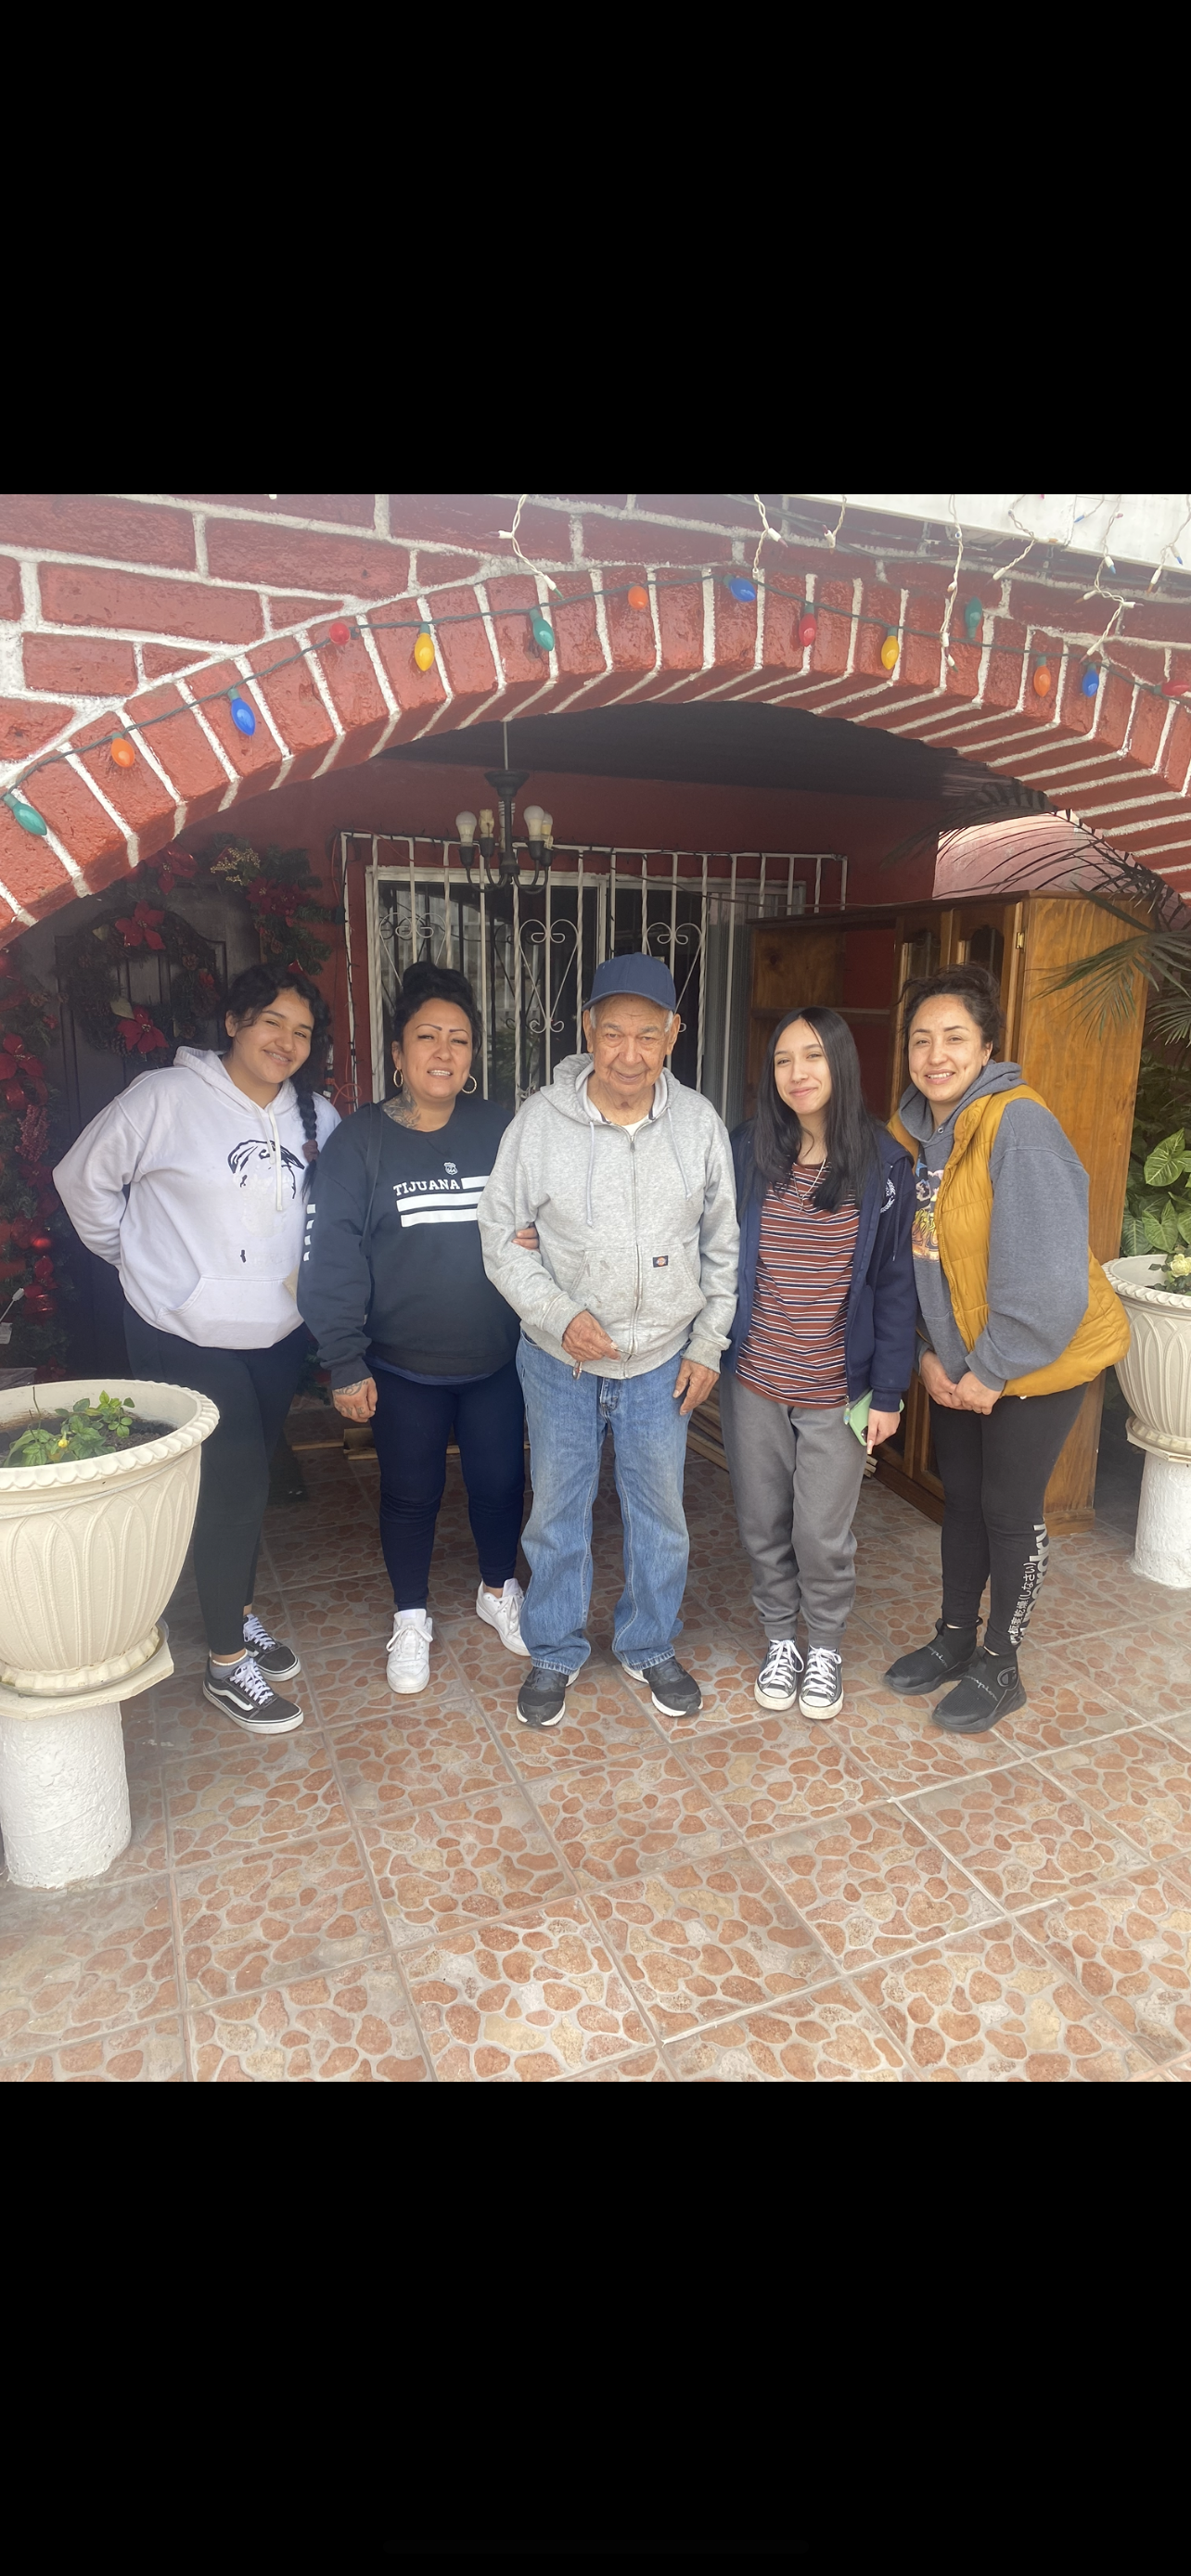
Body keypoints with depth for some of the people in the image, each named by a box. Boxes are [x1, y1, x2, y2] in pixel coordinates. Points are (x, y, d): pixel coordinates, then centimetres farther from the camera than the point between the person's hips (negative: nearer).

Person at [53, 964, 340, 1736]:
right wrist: (139, 1258, 0)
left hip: (279, 1335, 5)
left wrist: (310, 1286, 3)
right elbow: (84, 1179, -4)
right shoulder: (166, 1099, -14)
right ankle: (228, 1663, 13)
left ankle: (240, 1613, 39)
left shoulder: (317, 1119, 0)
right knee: (232, 1486, -4)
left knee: (250, 1479, 19)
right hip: (186, 1338, -5)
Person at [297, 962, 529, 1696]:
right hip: (402, 1366, -1)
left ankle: (499, 1590, 42)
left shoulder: (500, 1131, -3)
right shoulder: (361, 1141, -8)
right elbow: (333, 1256, -9)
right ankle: (411, 1620, 35)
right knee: (411, 1493, 13)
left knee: (500, 1479, 15)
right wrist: (346, 1363, -11)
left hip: (495, 1358, 2)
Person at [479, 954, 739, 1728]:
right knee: (557, 1511, 13)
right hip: (559, 1360, -1)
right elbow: (503, 1236, -6)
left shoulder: (700, 1123, -7)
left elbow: (722, 1244, 2)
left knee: (660, 1512, 15)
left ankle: (651, 1647, 38)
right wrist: (559, 1317, -19)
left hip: (662, 1360, 1)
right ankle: (555, 1653, 35)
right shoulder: (541, 1120, -13)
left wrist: (708, 1344, 0)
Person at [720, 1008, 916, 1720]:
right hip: (753, 1383, 2)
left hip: (837, 1391, -2)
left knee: (824, 1535, 8)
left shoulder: (884, 1162, -7)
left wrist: (888, 1392, -6)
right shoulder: (747, 1152, -3)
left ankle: (826, 1648, 33)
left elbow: (896, 1283, -5)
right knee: (763, 1525, 14)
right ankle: (781, 1639, 37)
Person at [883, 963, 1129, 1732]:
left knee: (1010, 1508, 6)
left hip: (1037, 1356, -7)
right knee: (961, 1495, 18)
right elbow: (912, 1258, 5)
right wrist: (929, 1353, -3)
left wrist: (995, 1371, -19)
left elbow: (1050, 1274, -27)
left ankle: (1000, 1667, 26)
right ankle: (955, 1638, 37)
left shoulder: (1018, 1125, -24)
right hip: (958, 1358, 7)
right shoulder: (912, 1132, -1)